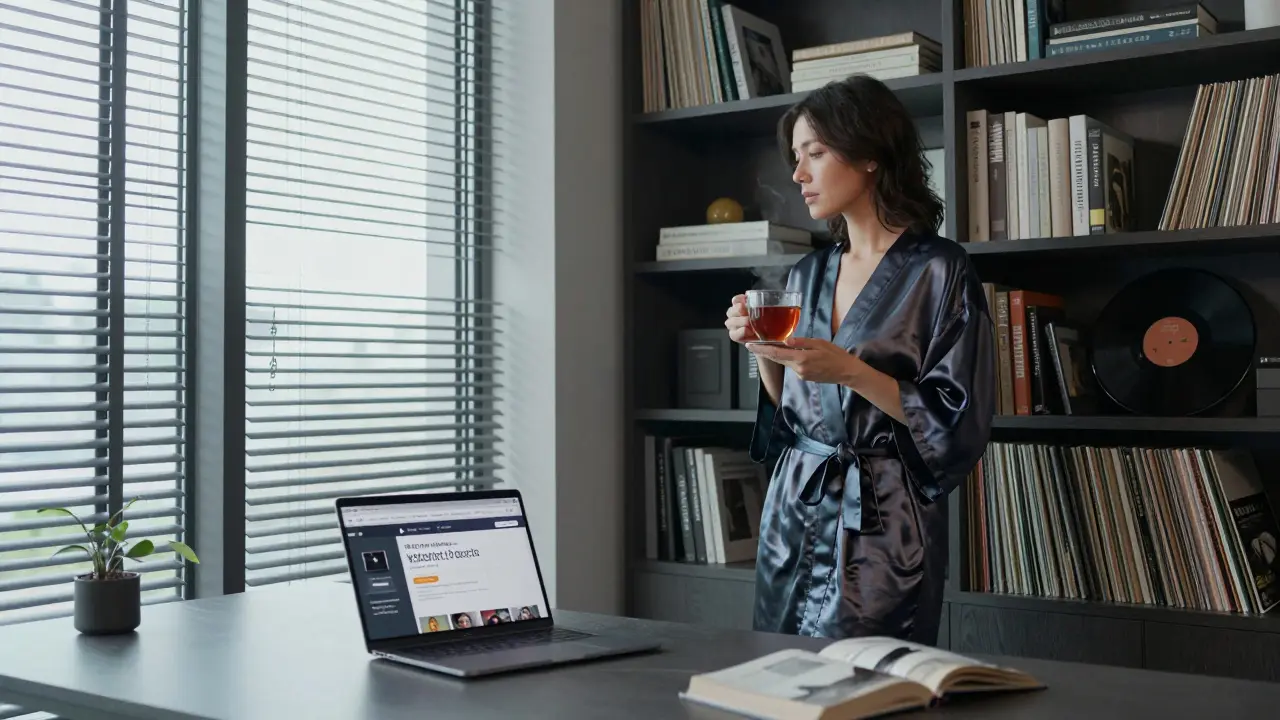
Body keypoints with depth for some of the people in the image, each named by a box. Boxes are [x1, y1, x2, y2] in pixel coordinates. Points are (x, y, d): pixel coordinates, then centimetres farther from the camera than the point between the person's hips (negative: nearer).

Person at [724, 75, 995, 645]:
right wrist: (761, 350, -1)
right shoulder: (807, 275, 11)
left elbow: (959, 422, -11)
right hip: (792, 518, 6)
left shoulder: (938, 271, -8)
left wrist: (849, 371, -18)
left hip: (880, 529, -6)